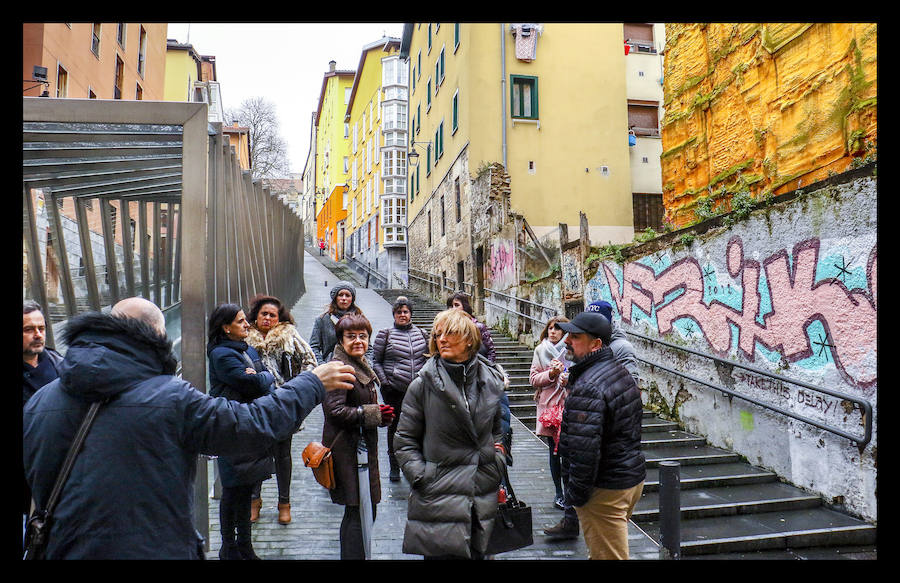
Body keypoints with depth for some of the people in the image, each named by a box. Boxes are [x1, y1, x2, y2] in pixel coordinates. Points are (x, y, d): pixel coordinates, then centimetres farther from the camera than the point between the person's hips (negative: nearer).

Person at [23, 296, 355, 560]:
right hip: (159, 550, -5)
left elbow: (38, 488, 7)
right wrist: (312, 383, -2)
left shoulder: (39, 403, -5)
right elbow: (259, 421, -15)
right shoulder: (172, 398, -20)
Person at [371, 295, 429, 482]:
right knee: (394, 426, 6)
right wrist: (384, 381, -8)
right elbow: (375, 360, 2)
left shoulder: (420, 333, 9)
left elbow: (428, 357, 19)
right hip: (394, 390, -2)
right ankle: (394, 467, 19)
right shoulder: (385, 334, 0)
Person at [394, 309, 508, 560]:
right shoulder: (423, 385, -7)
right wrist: (420, 477, -10)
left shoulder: (491, 381, 4)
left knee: (477, 552, 15)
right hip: (439, 494, -3)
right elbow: (404, 440, -2)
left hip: (483, 495, 4)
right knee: (443, 553, 2)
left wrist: (497, 461, 7)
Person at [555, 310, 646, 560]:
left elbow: (585, 449, -29)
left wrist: (576, 493, -16)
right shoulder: (621, 371, 7)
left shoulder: (587, 388, -26)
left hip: (605, 490, -10)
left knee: (606, 554, 4)